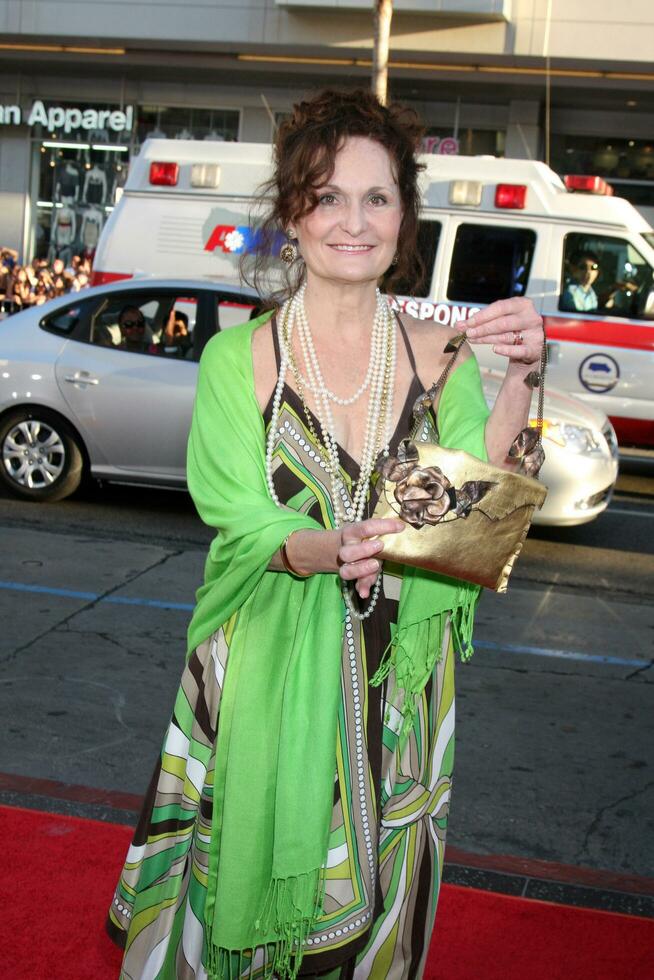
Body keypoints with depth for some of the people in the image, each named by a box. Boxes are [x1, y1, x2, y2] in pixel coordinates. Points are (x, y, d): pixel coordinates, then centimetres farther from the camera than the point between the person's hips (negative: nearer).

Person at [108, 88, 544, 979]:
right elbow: (243, 522, -11)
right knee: (255, 877, 11)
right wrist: (327, 548, -31)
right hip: (270, 673, -2)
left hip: (396, 680, 2)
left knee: (376, 897, 16)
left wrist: (519, 379, -22)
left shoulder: (441, 355, 0)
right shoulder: (237, 360, -5)